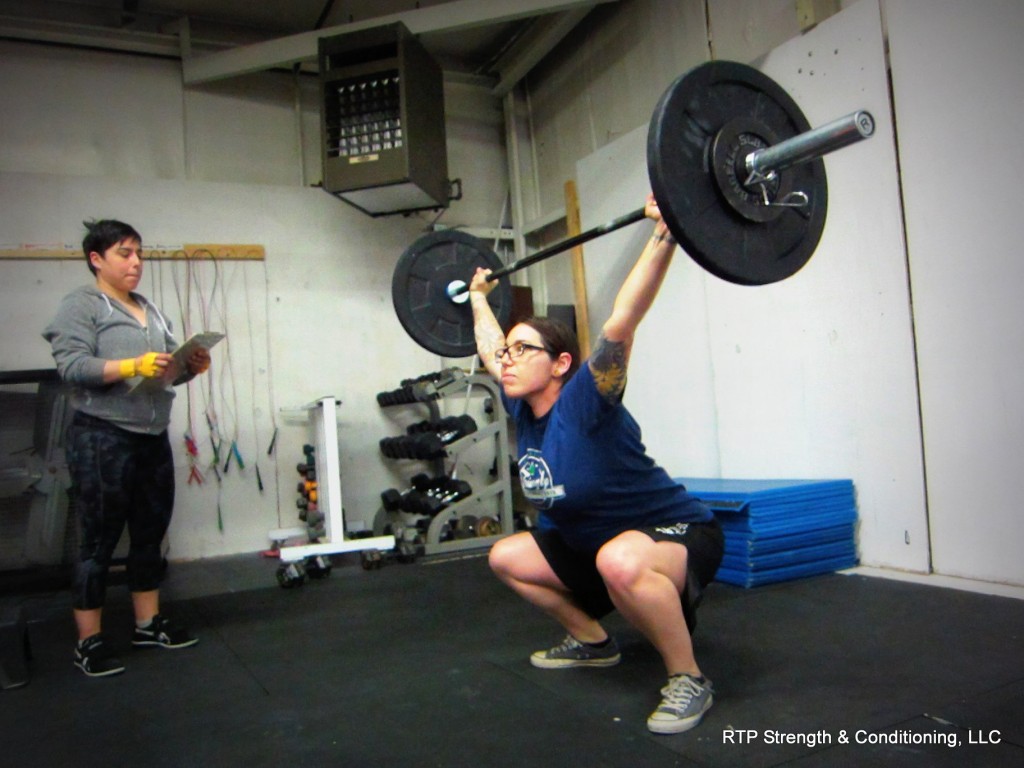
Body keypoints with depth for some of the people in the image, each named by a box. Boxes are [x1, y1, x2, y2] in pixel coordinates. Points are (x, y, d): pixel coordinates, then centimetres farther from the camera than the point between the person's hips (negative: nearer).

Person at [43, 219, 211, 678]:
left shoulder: (151, 311, 19)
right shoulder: (80, 305, -3)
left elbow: (169, 367, 16)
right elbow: (71, 366, -15)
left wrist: (192, 366, -5)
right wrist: (132, 367, -26)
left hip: (153, 438, 7)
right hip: (101, 439, -7)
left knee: (150, 534, 13)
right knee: (99, 540, 1)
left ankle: (148, 624, 25)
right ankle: (89, 641, 12)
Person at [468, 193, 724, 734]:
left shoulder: (584, 405, -25)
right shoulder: (523, 410, -4)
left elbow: (620, 325, -38)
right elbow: (489, 349, 12)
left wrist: (664, 236, -43)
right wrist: (479, 297, 24)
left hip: (680, 535, -8)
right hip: (593, 543, 9)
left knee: (620, 560, -42)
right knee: (505, 558, 13)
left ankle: (688, 680, -17)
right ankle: (591, 640, 25)